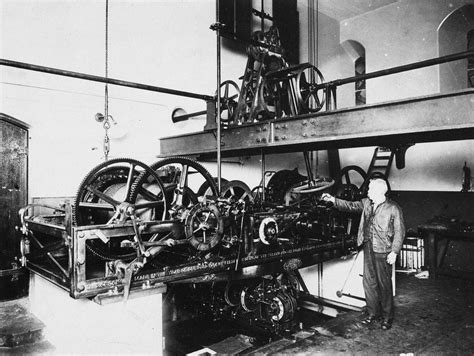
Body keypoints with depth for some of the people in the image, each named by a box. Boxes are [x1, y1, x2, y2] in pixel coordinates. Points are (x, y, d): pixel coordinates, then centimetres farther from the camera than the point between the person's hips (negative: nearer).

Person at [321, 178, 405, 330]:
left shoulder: (393, 208, -10)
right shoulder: (366, 203, 8)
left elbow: (399, 232, -9)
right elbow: (351, 206, 13)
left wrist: (394, 251, -14)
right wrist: (333, 200, 2)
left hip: (383, 251, -6)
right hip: (368, 249, 6)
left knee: (384, 284, 3)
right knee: (368, 282, 12)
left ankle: (387, 317, 19)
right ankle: (373, 313, 27)